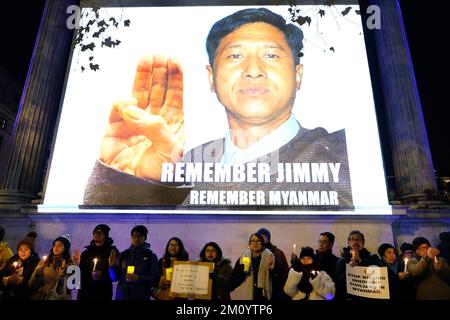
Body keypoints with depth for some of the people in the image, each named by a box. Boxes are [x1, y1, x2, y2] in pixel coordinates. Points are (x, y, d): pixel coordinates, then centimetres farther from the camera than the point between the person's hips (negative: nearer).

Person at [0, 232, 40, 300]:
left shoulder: (36, 263, -10)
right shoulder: (13, 260, 4)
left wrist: (21, 281, -22)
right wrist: (7, 279, -16)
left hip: (25, 297, -4)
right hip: (7, 296, 4)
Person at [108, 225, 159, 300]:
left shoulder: (151, 256, 1)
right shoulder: (123, 255, 8)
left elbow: (155, 279, -4)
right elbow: (115, 278, 9)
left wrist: (139, 278, -17)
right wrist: (112, 266, -8)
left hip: (141, 296, -2)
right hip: (121, 296, 2)